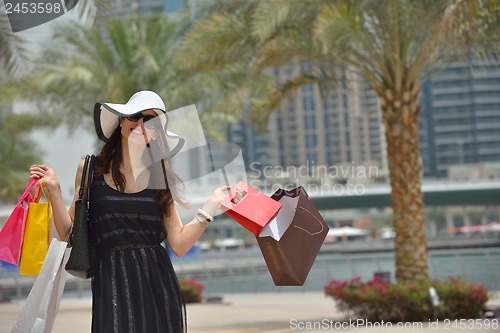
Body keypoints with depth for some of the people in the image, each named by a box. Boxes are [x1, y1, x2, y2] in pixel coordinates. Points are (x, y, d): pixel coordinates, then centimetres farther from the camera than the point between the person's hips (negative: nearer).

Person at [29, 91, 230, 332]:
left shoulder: (161, 178, 7)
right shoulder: (91, 170, 4)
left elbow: (179, 244, 6)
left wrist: (210, 206, -2)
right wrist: (54, 189, -6)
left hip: (157, 285, 2)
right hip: (112, 286, -1)